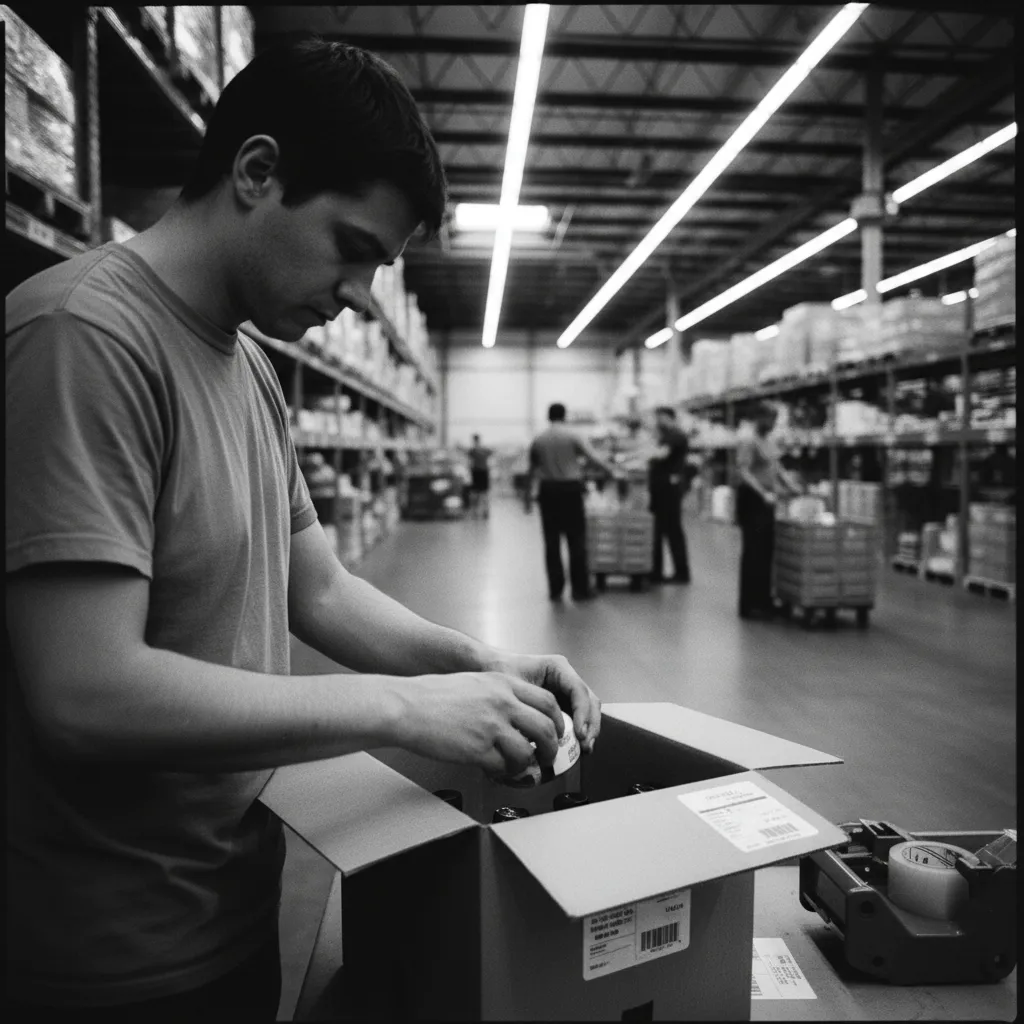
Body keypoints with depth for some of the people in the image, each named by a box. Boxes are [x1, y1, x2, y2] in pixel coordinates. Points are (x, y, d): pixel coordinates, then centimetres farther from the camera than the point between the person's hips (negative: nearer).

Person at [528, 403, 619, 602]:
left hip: (548, 491, 3)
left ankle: (555, 589, 9)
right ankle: (580, 588, 4)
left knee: (551, 542, 7)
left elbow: (532, 468, 11)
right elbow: (593, 457, -4)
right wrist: (612, 471, 8)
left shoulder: (538, 440, 4)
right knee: (576, 541, 2)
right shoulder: (572, 437, -5)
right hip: (570, 490, -3)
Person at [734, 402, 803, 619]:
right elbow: (743, 473, -20)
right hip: (751, 500, -8)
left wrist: (792, 486, 12)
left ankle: (763, 601, 18)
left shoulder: (770, 443, 16)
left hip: (766, 502, 8)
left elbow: (777, 469, 24)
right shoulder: (748, 442, -11)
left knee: (766, 552, 9)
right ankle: (749, 605, -1)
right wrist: (763, 493, -29)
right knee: (753, 551, -6)